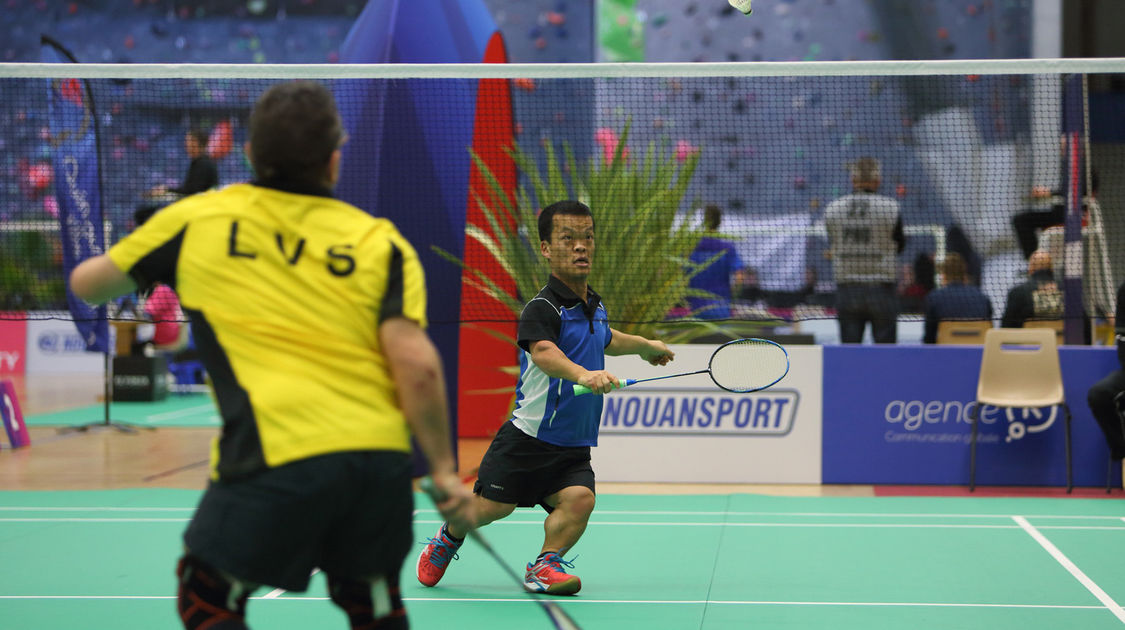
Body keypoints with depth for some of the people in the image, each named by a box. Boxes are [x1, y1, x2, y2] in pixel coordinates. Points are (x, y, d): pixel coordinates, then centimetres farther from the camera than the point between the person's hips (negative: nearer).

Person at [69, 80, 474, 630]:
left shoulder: (197, 219, 10)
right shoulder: (379, 242, 8)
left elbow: (87, 283, 23)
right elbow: (417, 367, -3)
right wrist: (444, 469, 6)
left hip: (274, 456, -2)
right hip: (381, 455, 3)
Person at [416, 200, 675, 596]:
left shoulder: (594, 305, 11)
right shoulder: (542, 308, -16)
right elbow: (544, 353, -38)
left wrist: (645, 345, 51)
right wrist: (582, 374, -56)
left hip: (574, 448, 6)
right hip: (528, 438, -6)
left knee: (579, 498, -20)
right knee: (489, 506, -1)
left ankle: (544, 566, -8)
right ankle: (448, 538, 30)